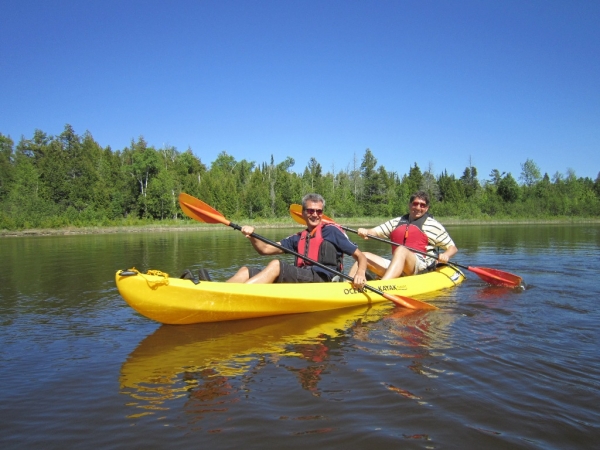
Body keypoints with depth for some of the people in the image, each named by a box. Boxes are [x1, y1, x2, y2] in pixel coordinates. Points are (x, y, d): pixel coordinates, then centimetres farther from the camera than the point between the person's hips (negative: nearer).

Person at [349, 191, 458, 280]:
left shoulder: (433, 225, 11)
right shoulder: (396, 222, 22)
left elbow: (453, 248, 12)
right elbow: (374, 232, 14)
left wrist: (446, 255, -12)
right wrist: (365, 231, -10)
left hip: (421, 268, -5)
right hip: (396, 268, 5)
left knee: (401, 249, -35)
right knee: (364, 256, -7)